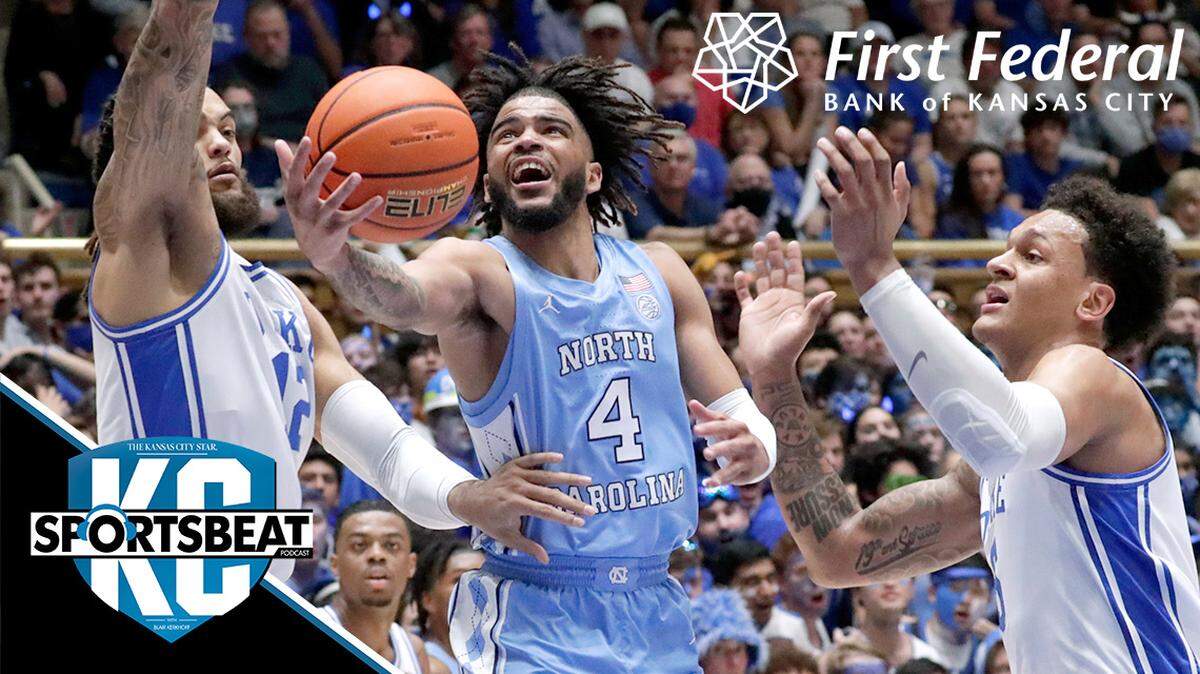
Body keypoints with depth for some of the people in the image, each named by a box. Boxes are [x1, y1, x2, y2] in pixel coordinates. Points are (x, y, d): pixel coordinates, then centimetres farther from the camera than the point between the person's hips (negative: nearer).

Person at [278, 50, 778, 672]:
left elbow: (739, 416, 13)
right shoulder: (481, 271, -8)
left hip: (657, 617, 5)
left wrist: (754, 447, -12)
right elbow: (409, 296, -32)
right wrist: (335, 257, -55)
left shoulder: (658, 273, 7)